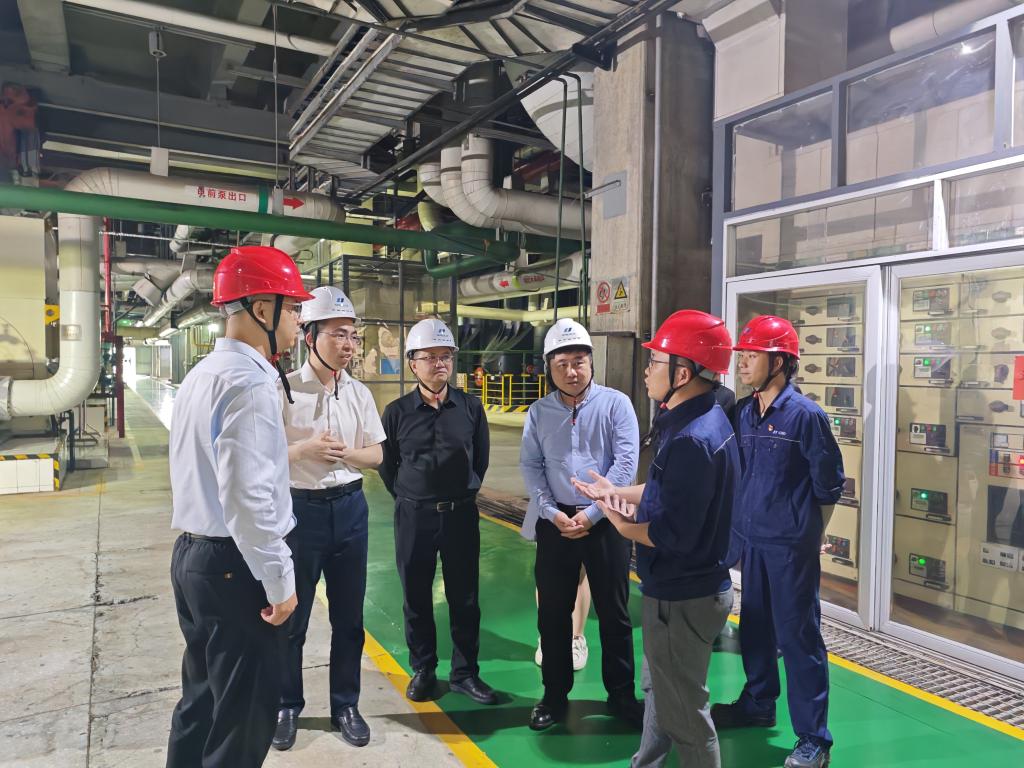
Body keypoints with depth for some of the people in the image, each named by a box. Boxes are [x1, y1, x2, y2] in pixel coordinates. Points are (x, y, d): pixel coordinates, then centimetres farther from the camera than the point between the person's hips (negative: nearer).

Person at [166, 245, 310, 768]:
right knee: (245, 710, 5)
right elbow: (248, 496, -26)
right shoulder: (250, 381, -20)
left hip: (191, 554, 10)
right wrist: (279, 581, -18)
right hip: (235, 565, -10)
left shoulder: (201, 374, 11)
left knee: (202, 696, 22)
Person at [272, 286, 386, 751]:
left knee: (349, 617, 14)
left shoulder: (360, 393, 2)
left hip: (350, 507, 4)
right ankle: (287, 707, 33)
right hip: (300, 508, -4)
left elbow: (377, 455, 6)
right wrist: (304, 449, -24)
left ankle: (345, 706, 32)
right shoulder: (284, 390, -11)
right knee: (292, 616, 12)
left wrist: (345, 452, -13)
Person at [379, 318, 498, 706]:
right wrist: (407, 495, 9)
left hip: (461, 513, 1)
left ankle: (464, 673, 24)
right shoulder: (397, 411, -4)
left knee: (464, 597, 8)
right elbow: (386, 463, 8)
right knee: (416, 597, 11)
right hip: (413, 515, 0)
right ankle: (422, 670, 28)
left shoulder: (470, 408, -1)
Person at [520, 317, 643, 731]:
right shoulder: (539, 412, 5)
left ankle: (621, 694, 26)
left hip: (606, 521, -2)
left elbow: (625, 463, -9)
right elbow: (530, 467, 3)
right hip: (554, 521, 2)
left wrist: (591, 514, -13)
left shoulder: (616, 403, -3)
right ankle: (555, 694, 26)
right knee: (553, 612, 10)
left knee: (613, 612, 8)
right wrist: (552, 513, -10)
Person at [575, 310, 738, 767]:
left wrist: (619, 522, -14)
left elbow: (674, 535, -30)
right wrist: (619, 492, 3)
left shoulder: (691, 440, -30)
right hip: (696, 586, 10)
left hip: (682, 597, -10)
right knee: (663, 693, 27)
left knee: (685, 714, 11)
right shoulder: (706, 419, 4)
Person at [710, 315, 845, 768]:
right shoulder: (743, 413, 4)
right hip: (749, 541, 6)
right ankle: (758, 704, 40)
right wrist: (742, 529, 13)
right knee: (754, 628, 19)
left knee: (798, 638, 3)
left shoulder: (805, 415, -14)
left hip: (790, 547, -6)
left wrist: (805, 534, 2)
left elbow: (829, 485, -7)